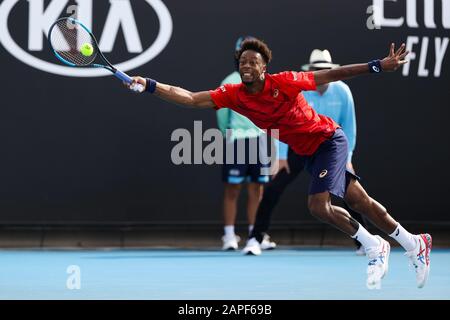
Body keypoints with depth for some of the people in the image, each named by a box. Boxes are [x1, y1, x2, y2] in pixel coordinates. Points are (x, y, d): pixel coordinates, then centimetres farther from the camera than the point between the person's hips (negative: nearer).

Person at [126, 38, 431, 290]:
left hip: (330, 139, -6)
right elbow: (191, 98, -15)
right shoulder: (233, 95, -9)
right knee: (358, 201, 11)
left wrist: (378, 66, -20)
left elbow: (333, 74, -17)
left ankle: (374, 247, 2)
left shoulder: (284, 82, -22)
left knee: (319, 205, -20)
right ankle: (415, 243, 26)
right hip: (308, 152, 6)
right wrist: (149, 85, -26)